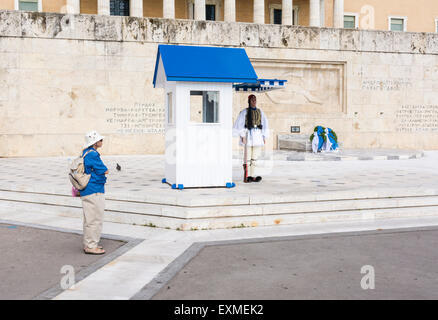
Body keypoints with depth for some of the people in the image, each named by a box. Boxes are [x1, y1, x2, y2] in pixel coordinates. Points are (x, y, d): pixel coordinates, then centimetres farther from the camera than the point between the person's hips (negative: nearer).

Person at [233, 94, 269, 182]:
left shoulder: (260, 112, 13)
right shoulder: (245, 112, 1)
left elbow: (264, 124, 16)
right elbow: (239, 124, -1)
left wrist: (264, 137, 11)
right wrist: (242, 136, -9)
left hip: (258, 136, 3)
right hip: (248, 135, -3)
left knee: (255, 157, 0)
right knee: (248, 157, -4)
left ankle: (254, 176, 0)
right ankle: (247, 176, -2)